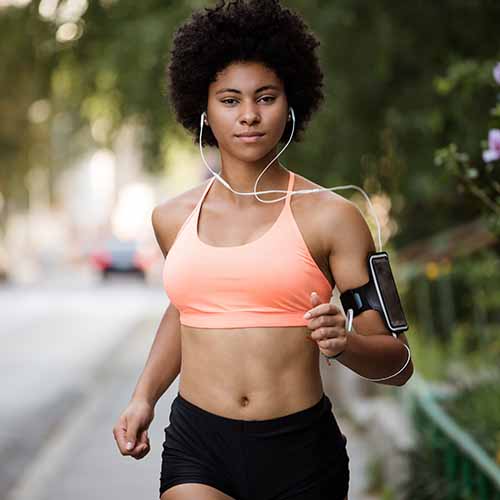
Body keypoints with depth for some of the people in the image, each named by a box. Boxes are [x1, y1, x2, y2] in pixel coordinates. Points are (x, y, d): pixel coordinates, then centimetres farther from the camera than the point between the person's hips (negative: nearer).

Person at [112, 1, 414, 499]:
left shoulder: (329, 217, -4)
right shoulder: (173, 218, 6)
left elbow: (396, 362, -3)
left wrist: (344, 343, -23)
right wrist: (144, 397, 15)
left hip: (300, 455, -1)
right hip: (197, 448, 2)